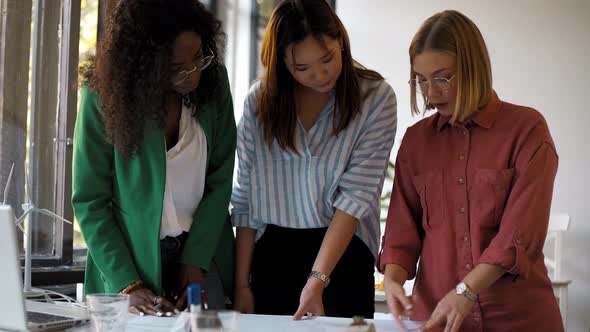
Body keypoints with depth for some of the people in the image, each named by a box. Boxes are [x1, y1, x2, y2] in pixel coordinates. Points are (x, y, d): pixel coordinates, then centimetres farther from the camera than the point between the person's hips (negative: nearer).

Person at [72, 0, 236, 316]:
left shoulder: (213, 79, -6)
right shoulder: (103, 95, -14)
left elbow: (221, 181, -3)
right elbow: (89, 202, -12)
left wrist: (196, 260, -13)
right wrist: (128, 285, -19)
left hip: (202, 253, 2)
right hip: (131, 259, -2)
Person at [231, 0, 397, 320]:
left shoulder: (375, 98, -9)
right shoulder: (260, 100, 0)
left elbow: (355, 197, -15)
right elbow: (245, 198, 3)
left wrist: (317, 281, -23)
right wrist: (241, 284, 0)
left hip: (342, 255, -2)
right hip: (271, 254, 2)